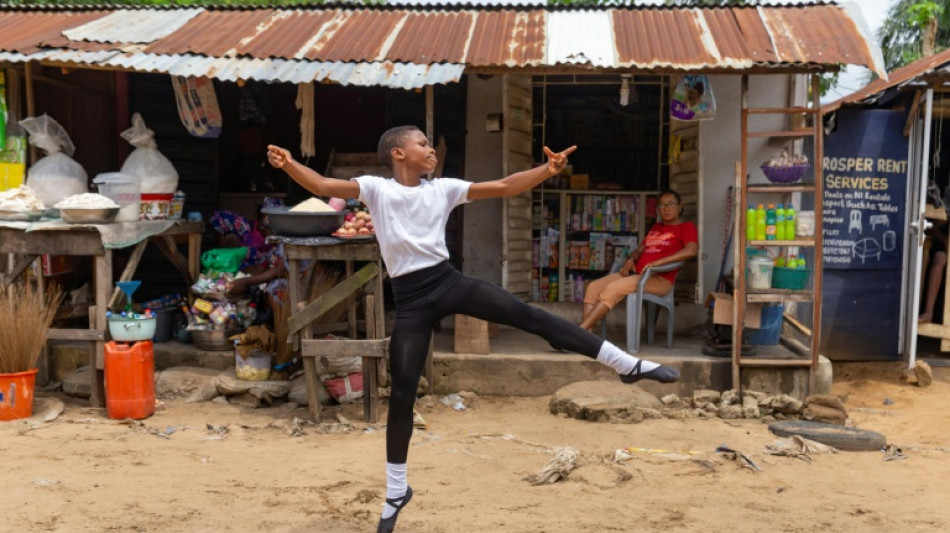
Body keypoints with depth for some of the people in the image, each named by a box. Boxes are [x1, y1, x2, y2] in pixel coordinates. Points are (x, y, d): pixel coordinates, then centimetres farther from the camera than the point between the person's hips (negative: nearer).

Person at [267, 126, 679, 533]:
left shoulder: (444, 188, 9)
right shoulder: (376, 189, 1)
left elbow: (505, 187, 5)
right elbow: (323, 186, -11)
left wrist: (548, 169, -7)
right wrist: (288, 164, -28)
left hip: (448, 281, 2)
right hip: (410, 299, -2)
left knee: (528, 315, -11)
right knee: (402, 395, 2)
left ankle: (628, 364, -5)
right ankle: (396, 491, 19)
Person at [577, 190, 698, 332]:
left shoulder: (686, 226, 2)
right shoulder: (656, 227, 26)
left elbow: (691, 251, -16)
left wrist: (657, 262, -24)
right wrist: (631, 260, 2)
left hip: (659, 279, -8)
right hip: (637, 274, 8)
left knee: (612, 289, -28)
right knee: (594, 287, -10)